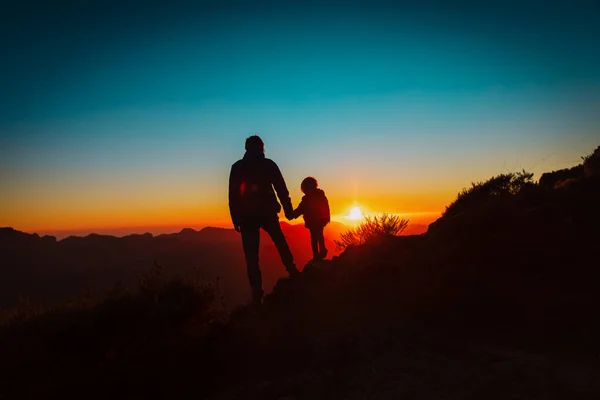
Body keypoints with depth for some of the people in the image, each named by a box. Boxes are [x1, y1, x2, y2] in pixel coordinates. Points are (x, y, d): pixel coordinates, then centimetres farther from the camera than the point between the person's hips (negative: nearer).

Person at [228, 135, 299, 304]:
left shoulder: (237, 167, 5)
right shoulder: (269, 164, 2)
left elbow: (232, 196, 1)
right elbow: (282, 189, -2)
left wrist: (235, 218, 4)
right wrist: (288, 208, 3)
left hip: (247, 216, 0)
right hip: (267, 213, 0)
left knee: (251, 256, 2)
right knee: (280, 242, 25)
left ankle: (257, 292, -1)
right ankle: (292, 271, 24)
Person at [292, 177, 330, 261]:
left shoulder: (307, 198, -16)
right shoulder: (322, 195, 5)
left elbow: (300, 209, -16)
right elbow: (326, 207, 13)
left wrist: (292, 215, -7)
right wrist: (327, 217, 22)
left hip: (312, 221, -6)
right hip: (322, 220, 7)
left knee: (314, 237, 1)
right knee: (320, 235, 22)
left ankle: (316, 255, 1)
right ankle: (322, 251, 30)